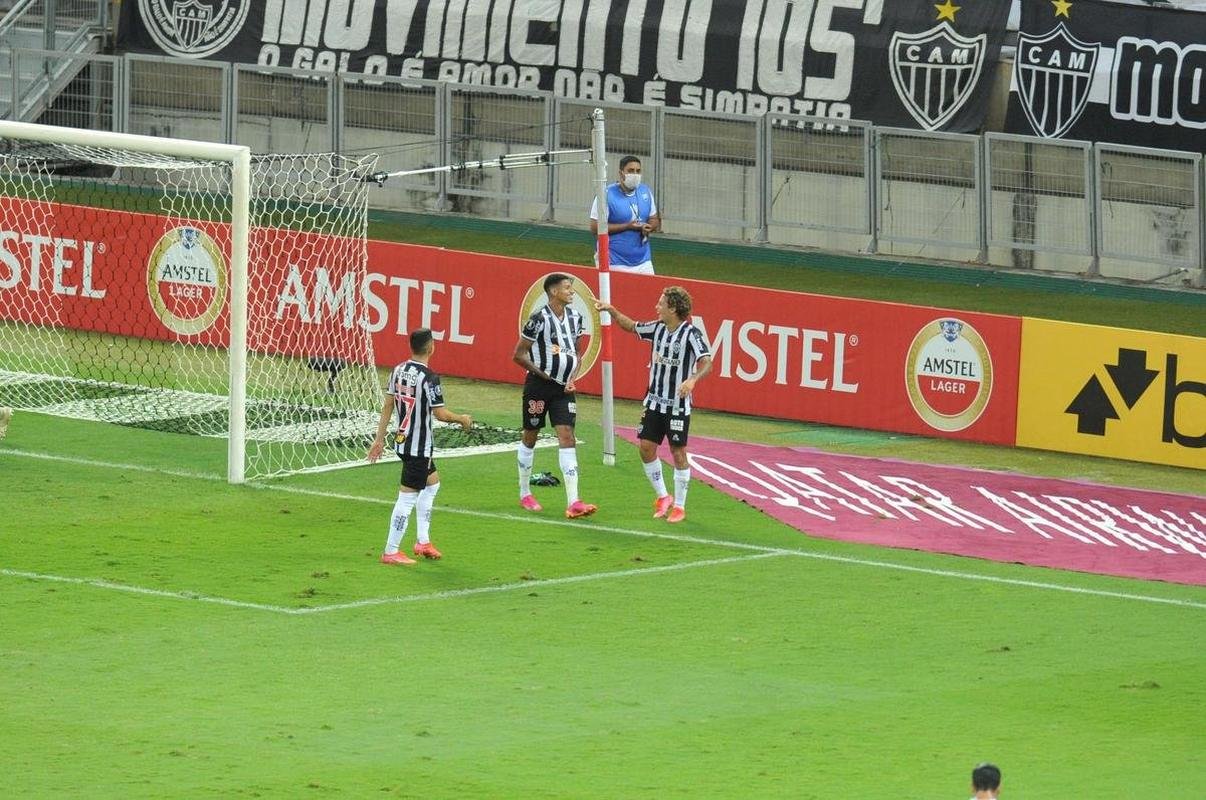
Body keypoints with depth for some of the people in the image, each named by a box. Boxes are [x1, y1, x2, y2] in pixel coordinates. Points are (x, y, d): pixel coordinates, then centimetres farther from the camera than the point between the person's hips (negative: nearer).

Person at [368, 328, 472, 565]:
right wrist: (463, 419, 0)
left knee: (432, 482, 26)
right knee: (408, 496, -1)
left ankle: (423, 541, 27)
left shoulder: (398, 370, 3)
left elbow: (387, 406, 8)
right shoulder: (428, 378, -20)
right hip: (419, 446, -9)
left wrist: (380, 439, 14)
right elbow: (440, 413, -19)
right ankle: (391, 552, 3)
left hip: (402, 440, 9)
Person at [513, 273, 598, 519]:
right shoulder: (540, 319, -15)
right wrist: (543, 374, -12)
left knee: (567, 437, -7)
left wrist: (571, 377, 2)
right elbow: (519, 355, -10)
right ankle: (525, 494, 27)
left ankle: (573, 503, -14)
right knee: (530, 437, 9)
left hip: (563, 388, 4)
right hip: (538, 386, -4)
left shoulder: (575, 317, 4)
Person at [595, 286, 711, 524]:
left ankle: (679, 506, 9)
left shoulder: (691, 334, -17)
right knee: (646, 447, 3)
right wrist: (612, 310, 10)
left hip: (678, 404, -6)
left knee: (678, 452, -1)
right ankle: (662, 498, 19)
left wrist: (693, 379, -45)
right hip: (654, 401, 6)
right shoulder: (657, 328, 3)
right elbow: (631, 326, 21)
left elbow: (706, 362, -27)